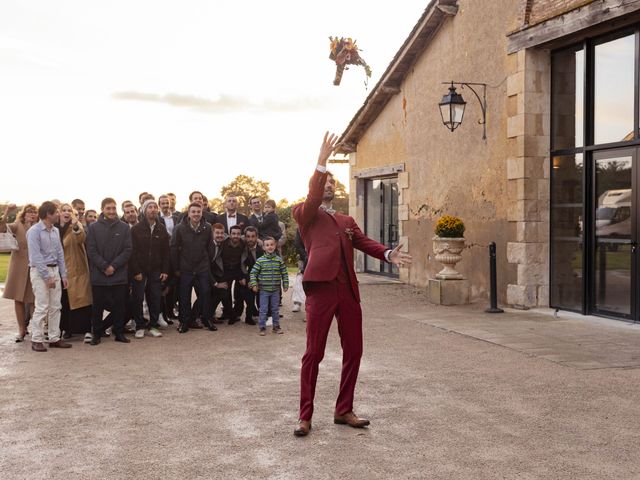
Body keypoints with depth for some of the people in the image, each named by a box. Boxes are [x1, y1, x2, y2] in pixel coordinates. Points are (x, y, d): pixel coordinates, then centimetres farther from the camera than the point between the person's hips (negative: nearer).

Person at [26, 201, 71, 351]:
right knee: (42, 307, -7)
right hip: (39, 271, -7)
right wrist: (47, 277, -17)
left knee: (55, 307, 7)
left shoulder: (55, 231, 11)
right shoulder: (34, 231, -10)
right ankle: (36, 340, 1)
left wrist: (63, 274, 7)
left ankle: (54, 338, 13)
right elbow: (36, 256, -14)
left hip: (55, 270, 7)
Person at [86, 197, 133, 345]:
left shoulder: (124, 227, 3)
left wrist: (114, 266, -10)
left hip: (119, 275, 1)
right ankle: (96, 334, 17)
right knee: (98, 306, 6)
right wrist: (104, 267, -11)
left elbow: (128, 250, -1)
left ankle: (119, 333, 17)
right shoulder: (94, 228, 1)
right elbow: (91, 251, -3)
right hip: (98, 275, 0)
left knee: (119, 306, 7)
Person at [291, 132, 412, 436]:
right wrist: (321, 162, -23)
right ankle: (305, 416, 10)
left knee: (353, 351, 8)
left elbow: (364, 242, 9)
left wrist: (388, 254, -11)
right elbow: (312, 201, -14)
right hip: (321, 287, -6)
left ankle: (344, 410, 22)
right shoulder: (304, 214, 8)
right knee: (314, 353, -1)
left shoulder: (347, 221, 23)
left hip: (348, 289, 6)